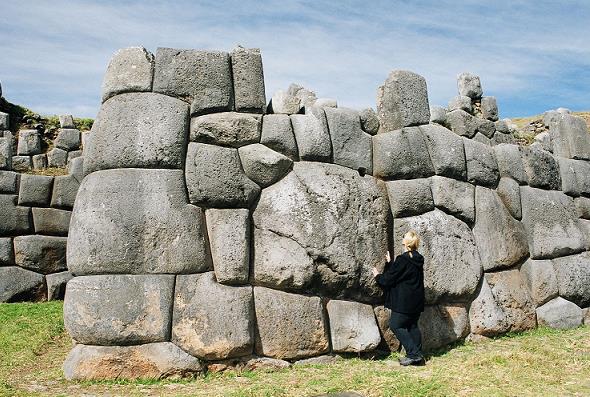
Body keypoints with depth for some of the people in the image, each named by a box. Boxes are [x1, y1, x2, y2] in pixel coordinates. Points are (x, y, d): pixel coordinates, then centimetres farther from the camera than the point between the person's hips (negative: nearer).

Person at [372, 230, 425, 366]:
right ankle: (418, 356, 18)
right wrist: (389, 263, 31)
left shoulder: (402, 260, -18)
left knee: (395, 325, 0)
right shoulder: (418, 260, 8)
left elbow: (389, 279, -12)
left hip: (405, 301, -8)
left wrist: (378, 276, 7)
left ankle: (413, 354, -4)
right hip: (417, 300, 9)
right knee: (412, 325, 16)